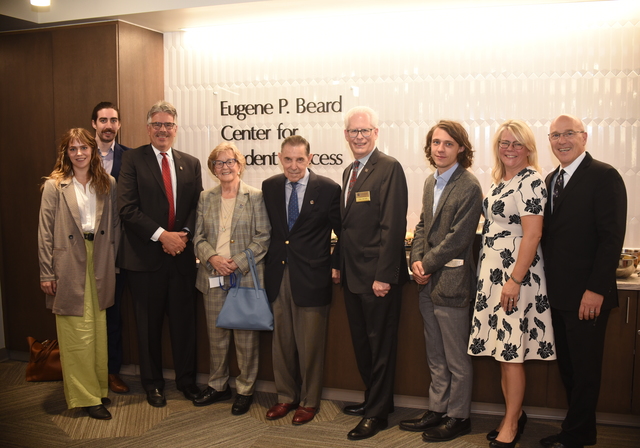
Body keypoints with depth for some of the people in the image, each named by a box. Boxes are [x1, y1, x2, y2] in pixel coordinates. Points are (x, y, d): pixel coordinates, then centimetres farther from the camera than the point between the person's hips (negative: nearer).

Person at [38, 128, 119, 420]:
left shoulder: (107, 184, 8)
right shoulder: (54, 186, -1)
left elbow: (116, 225, 9)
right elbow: (45, 232, -3)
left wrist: (113, 263, 3)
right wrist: (46, 273, -6)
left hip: (99, 263, 3)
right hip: (69, 263, -3)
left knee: (99, 328, 9)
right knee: (77, 332, 0)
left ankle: (98, 387, 24)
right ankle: (86, 397, 11)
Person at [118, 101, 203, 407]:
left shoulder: (191, 163, 11)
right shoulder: (133, 160, -1)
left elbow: (197, 207, 8)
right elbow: (128, 207, -9)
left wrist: (184, 234, -10)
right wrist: (161, 235, -16)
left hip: (181, 255, 3)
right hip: (145, 255, -3)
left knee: (184, 321, 9)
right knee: (149, 323, 9)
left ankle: (186, 379, 25)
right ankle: (152, 383, 24)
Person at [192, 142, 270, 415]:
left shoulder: (255, 197, -1)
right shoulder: (205, 198, 12)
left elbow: (263, 237, -5)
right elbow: (199, 236, 9)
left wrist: (238, 262, -14)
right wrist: (212, 258, -10)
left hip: (246, 277, -4)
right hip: (213, 277, 4)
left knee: (246, 336, 2)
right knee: (216, 334, 11)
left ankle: (245, 390, 17)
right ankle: (218, 385, 27)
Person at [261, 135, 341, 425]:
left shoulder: (328, 189, -7)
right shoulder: (269, 187, 5)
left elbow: (344, 232, -1)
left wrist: (337, 265, -3)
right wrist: (268, 261, 7)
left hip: (311, 278, -4)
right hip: (278, 275, 4)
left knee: (310, 345, 7)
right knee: (281, 342, 14)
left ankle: (309, 401, 25)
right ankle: (286, 396, 31)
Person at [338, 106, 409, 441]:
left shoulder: (389, 168, -12)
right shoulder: (349, 171, 14)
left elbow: (393, 225, -18)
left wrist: (384, 275, -21)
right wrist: (338, 264, 12)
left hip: (378, 275, -8)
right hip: (352, 275, 8)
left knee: (380, 345, 5)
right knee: (361, 343, 18)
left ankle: (377, 413, 18)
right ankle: (372, 399, 34)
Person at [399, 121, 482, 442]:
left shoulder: (469, 187, -14)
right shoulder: (430, 182, 12)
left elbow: (458, 238, -17)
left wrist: (427, 264, -12)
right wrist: (417, 261, -1)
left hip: (451, 282, -8)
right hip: (428, 283, 8)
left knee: (457, 360, 7)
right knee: (435, 358, 19)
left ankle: (458, 417, 22)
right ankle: (437, 410, 31)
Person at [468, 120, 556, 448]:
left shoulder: (530, 181, -12)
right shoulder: (500, 181, 13)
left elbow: (532, 235, -18)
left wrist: (515, 280, -21)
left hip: (515, 275, -8)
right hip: (493, 274, 8)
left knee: (511, 352, 0)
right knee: (502, 348, 13)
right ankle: (514, 414, 27)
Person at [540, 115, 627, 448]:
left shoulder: (604, 176, -9)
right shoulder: (551, 180, 14)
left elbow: (612, 237, -15)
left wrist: (596, 290, -19)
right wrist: (548, 283, 6)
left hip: (586, 296, -7)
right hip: (557, 293, 7)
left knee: (584, 369, 5)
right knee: (568, 367, 14)